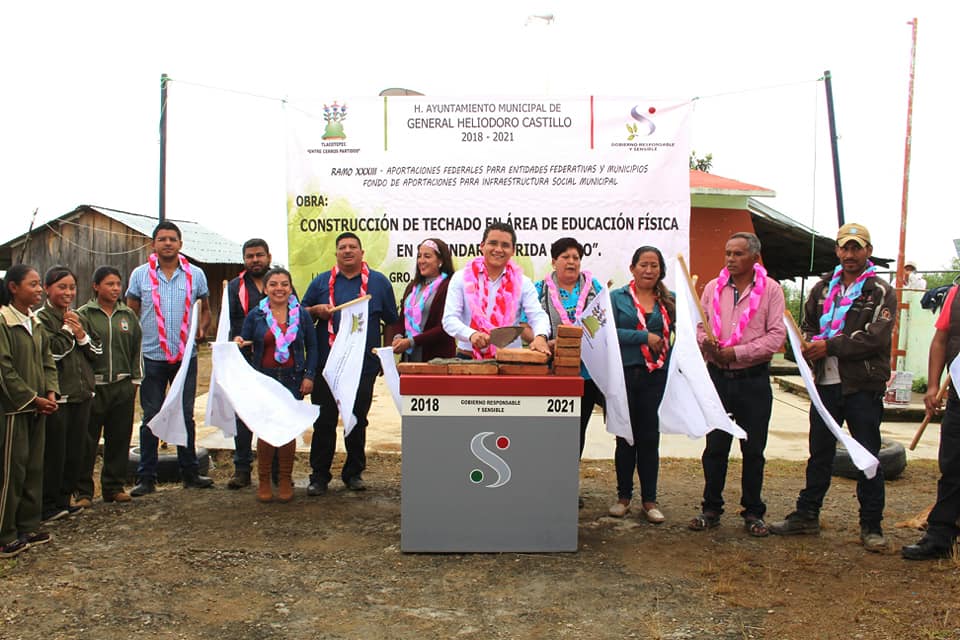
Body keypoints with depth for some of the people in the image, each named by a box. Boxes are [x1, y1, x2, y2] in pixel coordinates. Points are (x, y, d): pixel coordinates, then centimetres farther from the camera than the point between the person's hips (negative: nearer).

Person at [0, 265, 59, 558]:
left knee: (34, 469, 13)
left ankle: (28, 527, 24)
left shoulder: (35, 324, 11)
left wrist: (50, 394, -1)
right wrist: (33, 399, -15)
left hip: (36, 407, 8)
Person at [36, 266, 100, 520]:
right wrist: (67, 330, -7)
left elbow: (96, 352, 13)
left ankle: (64, 499, 23)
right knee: (54, 452, 0)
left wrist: (82, 335, -4)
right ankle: (48, 506, 11)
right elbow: (52, 353, -18)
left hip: (82, 394, 7)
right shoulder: (41, 318, -7)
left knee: (76, 451, 11)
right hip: (57, 396, -6)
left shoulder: (79, 318, 15)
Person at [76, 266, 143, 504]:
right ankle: (83, 489, 13)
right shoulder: (84, 315, -1)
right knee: (87, 441, 2)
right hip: (94, 386, -3)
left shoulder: (128, 315, 11)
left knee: (120, 439, 8)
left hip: (122, 386, 3)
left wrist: (135, 380, 11)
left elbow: (137, 349, 15)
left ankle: (114, 486, 19)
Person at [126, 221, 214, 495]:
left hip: (186, 356, 1)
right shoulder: (140, 274, 1)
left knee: (186, 416, 10)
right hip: (152, 357, -1)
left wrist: (202, 329, -4)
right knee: (151, 418, 6)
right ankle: (146, 478, 15)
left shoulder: (196, 274, 4)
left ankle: (190, 472, 21)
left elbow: (206, 309, 15)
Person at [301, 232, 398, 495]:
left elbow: (392, 321, 10)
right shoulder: (322, 282, 9)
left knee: (358, 421, 9)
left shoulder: (379, 282, 6)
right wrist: (317, 310, -7)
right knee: (324, 422, 2)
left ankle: (354, 473, 22)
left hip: (364, 365, 0)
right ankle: (319, 475, 12)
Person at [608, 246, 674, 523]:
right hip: (624, 375, -1)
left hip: (656, 377, 1)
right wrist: (646, 337, -14)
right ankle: (623, 496, 21)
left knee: (650, 438, 6)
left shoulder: (669, 301, 10)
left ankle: (649, 500, 17)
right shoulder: (617, 297, 3)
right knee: (625, 437, 8)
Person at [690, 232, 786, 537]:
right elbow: (699, 325, 9)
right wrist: (705, 343, -13)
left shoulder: (770, 290, -2)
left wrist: (737, 352, -15)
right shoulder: (713, 287, 7)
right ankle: (711, 508, 19)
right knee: (715, 447, 7)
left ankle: (753, 512, 21)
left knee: (753, 450, 7)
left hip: (753, 379, -2)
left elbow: (777, 335, -9)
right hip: (718, 376, 2)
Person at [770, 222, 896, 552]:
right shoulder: (822, 289, 13)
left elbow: (875, 338, -15)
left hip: (864, 387, -4)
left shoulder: (881, 293, -2)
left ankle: (871, 525, 16)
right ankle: (807, 515, 24)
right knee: (819, 453, 13)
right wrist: (811, 346, -3)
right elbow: (807, 326, 19)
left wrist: (830, 346, -16)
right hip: (826, 384, 5)